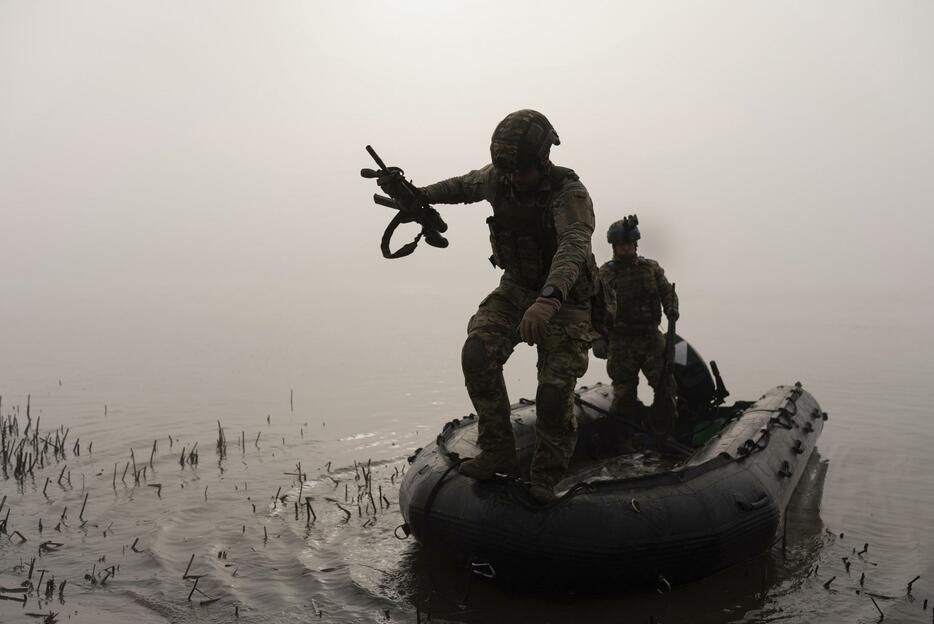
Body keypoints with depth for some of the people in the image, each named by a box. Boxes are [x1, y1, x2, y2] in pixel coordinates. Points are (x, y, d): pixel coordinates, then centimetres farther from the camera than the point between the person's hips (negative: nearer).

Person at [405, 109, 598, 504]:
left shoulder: (569, 194, -28)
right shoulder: (498, 178, -9)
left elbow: (574, 249, -46)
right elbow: (468, 185, 17)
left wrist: (548, 301, -63)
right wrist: (424, 195, 3)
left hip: (563, 299, -4)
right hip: (515, 287, 5)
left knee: (555, 389, -12)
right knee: (478, 354, -20)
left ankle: (546, 475, 12)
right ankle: (497, 452, -5)